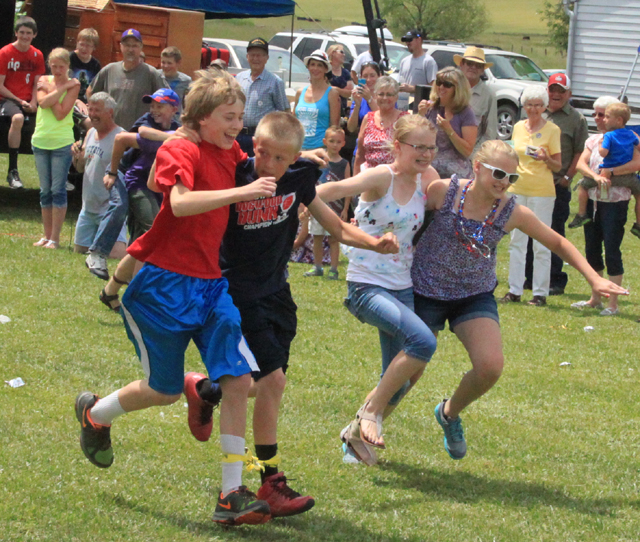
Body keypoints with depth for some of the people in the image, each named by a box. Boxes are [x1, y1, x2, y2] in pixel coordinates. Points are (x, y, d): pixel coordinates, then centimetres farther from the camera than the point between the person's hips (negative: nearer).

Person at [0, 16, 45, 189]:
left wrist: (33, 103, -8)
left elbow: (37, 84, 11)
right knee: (17, 118, -38)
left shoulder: (37, 55, 10)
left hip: (29, 101, 4)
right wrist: (19, 101, -13)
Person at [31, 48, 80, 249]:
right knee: (45, 191, 9)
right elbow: (43, 102, -12)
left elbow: (60, 113, -15)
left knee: (58, 190, -5)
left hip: (62, 143, -4)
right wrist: (60, 89, -13)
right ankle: (46, 235, 17)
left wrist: (51, 90, -9)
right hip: (41, 140, 4)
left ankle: (55, 238, -2)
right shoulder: (44, 81, 8)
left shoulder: (72, 85, -4)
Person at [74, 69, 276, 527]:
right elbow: (180, 202, -32)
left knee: (239, 380, -9)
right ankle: (95, 413, 38)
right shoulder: (181, 151, -13)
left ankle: (232, 493, -4)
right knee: (165, 390, 6)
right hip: (165, 283, -6)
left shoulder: (234, 156, 9)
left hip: (211, 283, 6)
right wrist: (239, 192, -37)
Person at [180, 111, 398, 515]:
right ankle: (271, 483, -5)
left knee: (272, 382, 13)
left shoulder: (298, 181, -4)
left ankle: (204, 389, 44)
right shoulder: (234, 178, -19)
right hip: (238, 293, -6)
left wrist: (375, 243, -10)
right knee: (271, 379, -14)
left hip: (276, 289, 7)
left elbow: (338, 227, 6)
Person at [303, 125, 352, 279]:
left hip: (336, 207, -2)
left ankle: (333, 269, 6)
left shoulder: (344, 164, -1)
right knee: (317, 237, 9)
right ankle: (317, 267, 20)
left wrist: (345, 209, -5)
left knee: (333, 238, 0)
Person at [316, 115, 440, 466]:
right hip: (367, 287, -7)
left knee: (399, 381, 8)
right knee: (423, 341, -28)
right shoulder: (382, 178, -14)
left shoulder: (425, 179, 5)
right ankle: (372, 409, -9)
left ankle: (357, 432, 30)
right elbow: (335, 190, -29)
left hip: (402, 288, 7)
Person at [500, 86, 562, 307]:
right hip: (517, 189, 5)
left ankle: (540, 293, 2)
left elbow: (558, 166, -2)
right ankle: (514, 290, 12)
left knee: (541, 244, -3)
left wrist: (546, 159, -21)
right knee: (516, 241, 7)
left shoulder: (552, 130, -3)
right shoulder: (518, 127, 10)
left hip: (542, 191, -5)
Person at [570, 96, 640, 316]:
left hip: (615, 201, -6)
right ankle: (595, 299, 23)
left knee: (611, 250, -7)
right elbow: (581, 163, -2)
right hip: (592, 200, 6)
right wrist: (595, 176, -21)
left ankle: (613, 304, -1)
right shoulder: (593, 140, 11)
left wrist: (609, 172, -22)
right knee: (592, 249, 11)